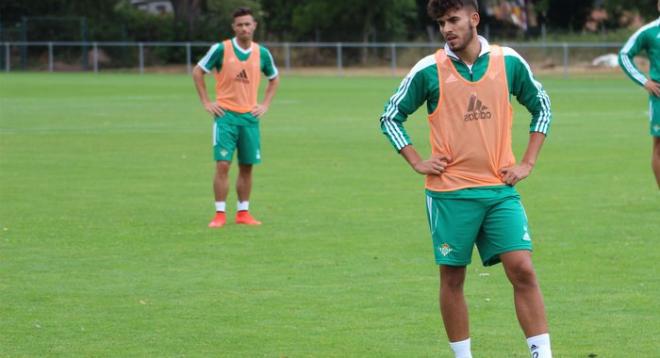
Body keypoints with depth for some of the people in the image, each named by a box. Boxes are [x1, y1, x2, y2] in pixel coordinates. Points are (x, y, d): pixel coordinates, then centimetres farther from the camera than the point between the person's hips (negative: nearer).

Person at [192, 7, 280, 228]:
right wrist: (206, 102, -3)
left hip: (250, 116, 3)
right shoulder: (221, 49, -7)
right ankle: (220, 214, -5)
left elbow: (274, 79, 21)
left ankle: (243, 213, 15)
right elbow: (197, 72, 2)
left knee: (247, 167, 5)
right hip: (226, 115, -3)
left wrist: (265, 105, 10)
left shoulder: (262, 53, 4)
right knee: (222, 165, -10)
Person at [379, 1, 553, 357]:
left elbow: (541, 106, 15)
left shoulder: (508, 61, 2)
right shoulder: (429, 70, -3)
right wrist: (417, 162, -1)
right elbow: (391, 117, 8)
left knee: (522, 269, -9)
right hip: (450, 193, -1)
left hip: (500, 188, 1)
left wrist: (527, 162, 7)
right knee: (452, 277, 5)